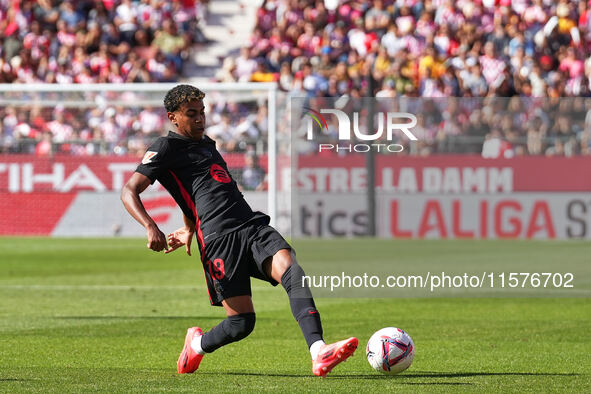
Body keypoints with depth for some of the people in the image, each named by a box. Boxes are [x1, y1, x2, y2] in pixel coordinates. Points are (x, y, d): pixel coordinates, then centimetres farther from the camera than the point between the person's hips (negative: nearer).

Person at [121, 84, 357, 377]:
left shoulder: (207, 144, 29)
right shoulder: (166, 148, 5)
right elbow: (129, 192, -4)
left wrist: (188, 229, 51)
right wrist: (150, 227, -20)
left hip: (254, 225, 7)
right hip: (219, 238, -6)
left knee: (291, 270, -25)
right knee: (241, 322, -11)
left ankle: (319, 353, -42)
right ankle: (197, 345, 24)